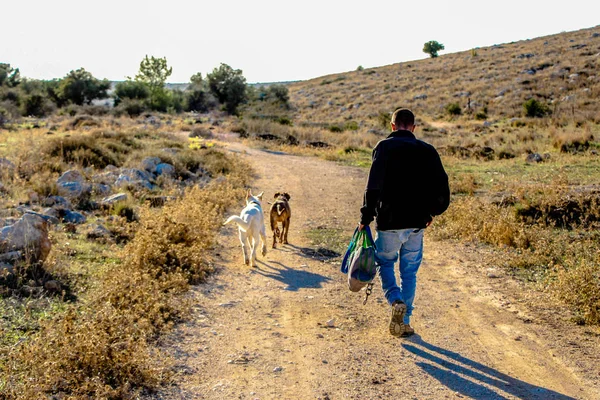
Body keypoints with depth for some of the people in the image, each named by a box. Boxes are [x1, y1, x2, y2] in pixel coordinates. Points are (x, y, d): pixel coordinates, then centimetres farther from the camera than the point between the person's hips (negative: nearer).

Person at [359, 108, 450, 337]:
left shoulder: (384, 147, -5)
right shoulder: (427, 151, 5)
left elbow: (374, 186, -14)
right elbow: (442, 187, 5)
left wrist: (366, 217, -9)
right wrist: (432, 212, 19)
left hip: (389, 222, -3)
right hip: (416, 223, 3)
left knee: (384, 263, 17)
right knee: (409, 271, 12)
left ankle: (396, 301, -7)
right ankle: (404, 322, 14)